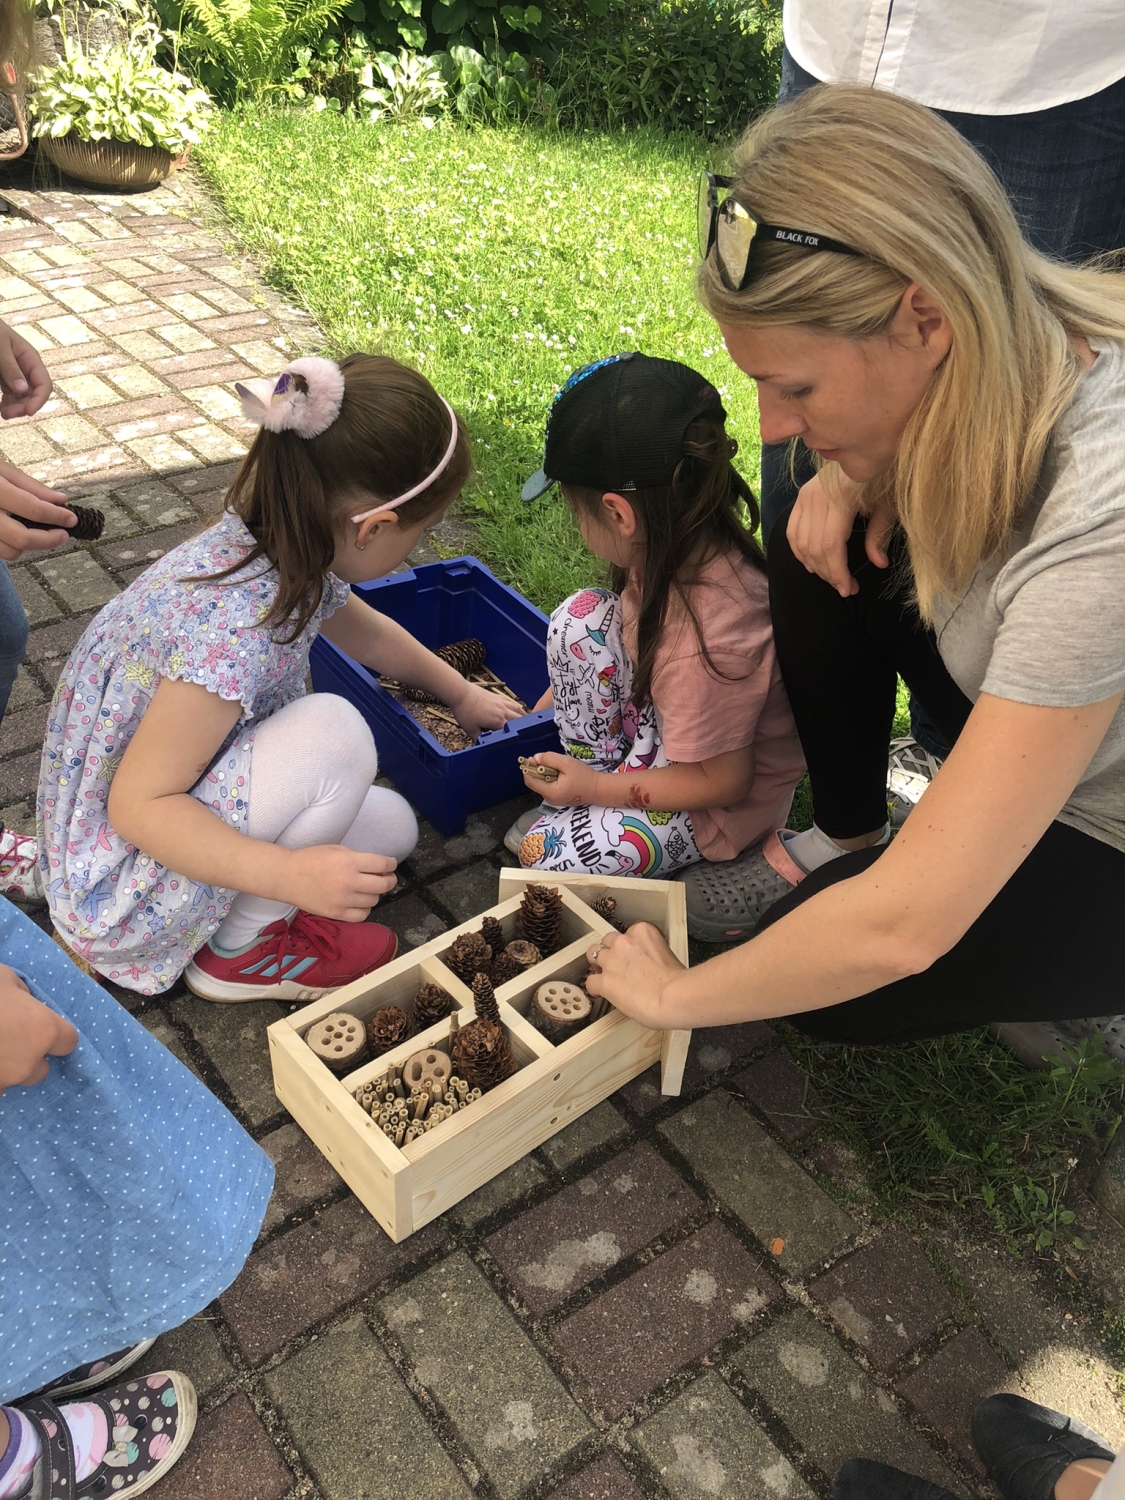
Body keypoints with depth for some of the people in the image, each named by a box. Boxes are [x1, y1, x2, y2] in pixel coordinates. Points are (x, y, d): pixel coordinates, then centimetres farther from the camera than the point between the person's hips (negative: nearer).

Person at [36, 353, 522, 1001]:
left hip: (185, 798, 9)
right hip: (118, 885, -9)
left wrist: (461, 692, 28)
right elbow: (136, 806, -29)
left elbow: (365, 630, 14)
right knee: (334, 732, -27)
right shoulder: (234, 628, -36)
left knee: (392, 826, 8)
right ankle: (242, 952, -7)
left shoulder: (288, 552, -8)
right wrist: (291, 873, -39)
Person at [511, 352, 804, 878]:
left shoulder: (708, 637, -39)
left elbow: (723, 780, -26)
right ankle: (591, 792, 5)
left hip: (720, 805, -8)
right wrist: (544, 709, 10)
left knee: (543, 854, -14)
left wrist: (597, 787, -18)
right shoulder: (683, 547, -15)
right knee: (580, 618, -9)